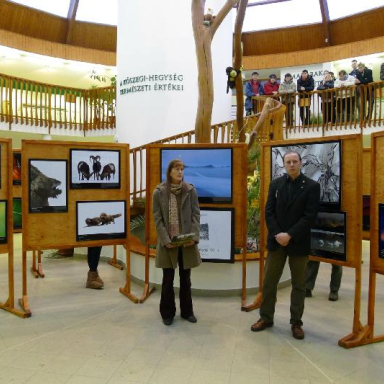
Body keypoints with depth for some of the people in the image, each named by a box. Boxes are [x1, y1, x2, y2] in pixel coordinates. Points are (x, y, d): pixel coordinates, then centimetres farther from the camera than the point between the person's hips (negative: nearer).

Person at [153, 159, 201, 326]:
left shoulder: (190, 190, 1)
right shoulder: (159, 192, -3)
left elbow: (196, 215, 0)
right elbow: (157, 219, -5)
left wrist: (194, 237, -12)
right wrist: (166, 240, -14)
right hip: (168, 243, -1)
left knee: (185, 278, 13)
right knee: (168, 279, 9)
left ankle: (187, 311, 28)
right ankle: (167, 313, 25)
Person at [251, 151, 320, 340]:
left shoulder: (312, 186, -3)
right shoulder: (275, 184, 6)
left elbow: (310, 216, -11)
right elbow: (269, 212, 1)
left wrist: (290, 235, -17)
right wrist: (277, 234, -12)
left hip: (298, 243, -2)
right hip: (276, 241, 2)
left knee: (298, 284, 9)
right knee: (269, 281, 9)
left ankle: (296, 322, 23)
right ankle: (266, 317, 24)